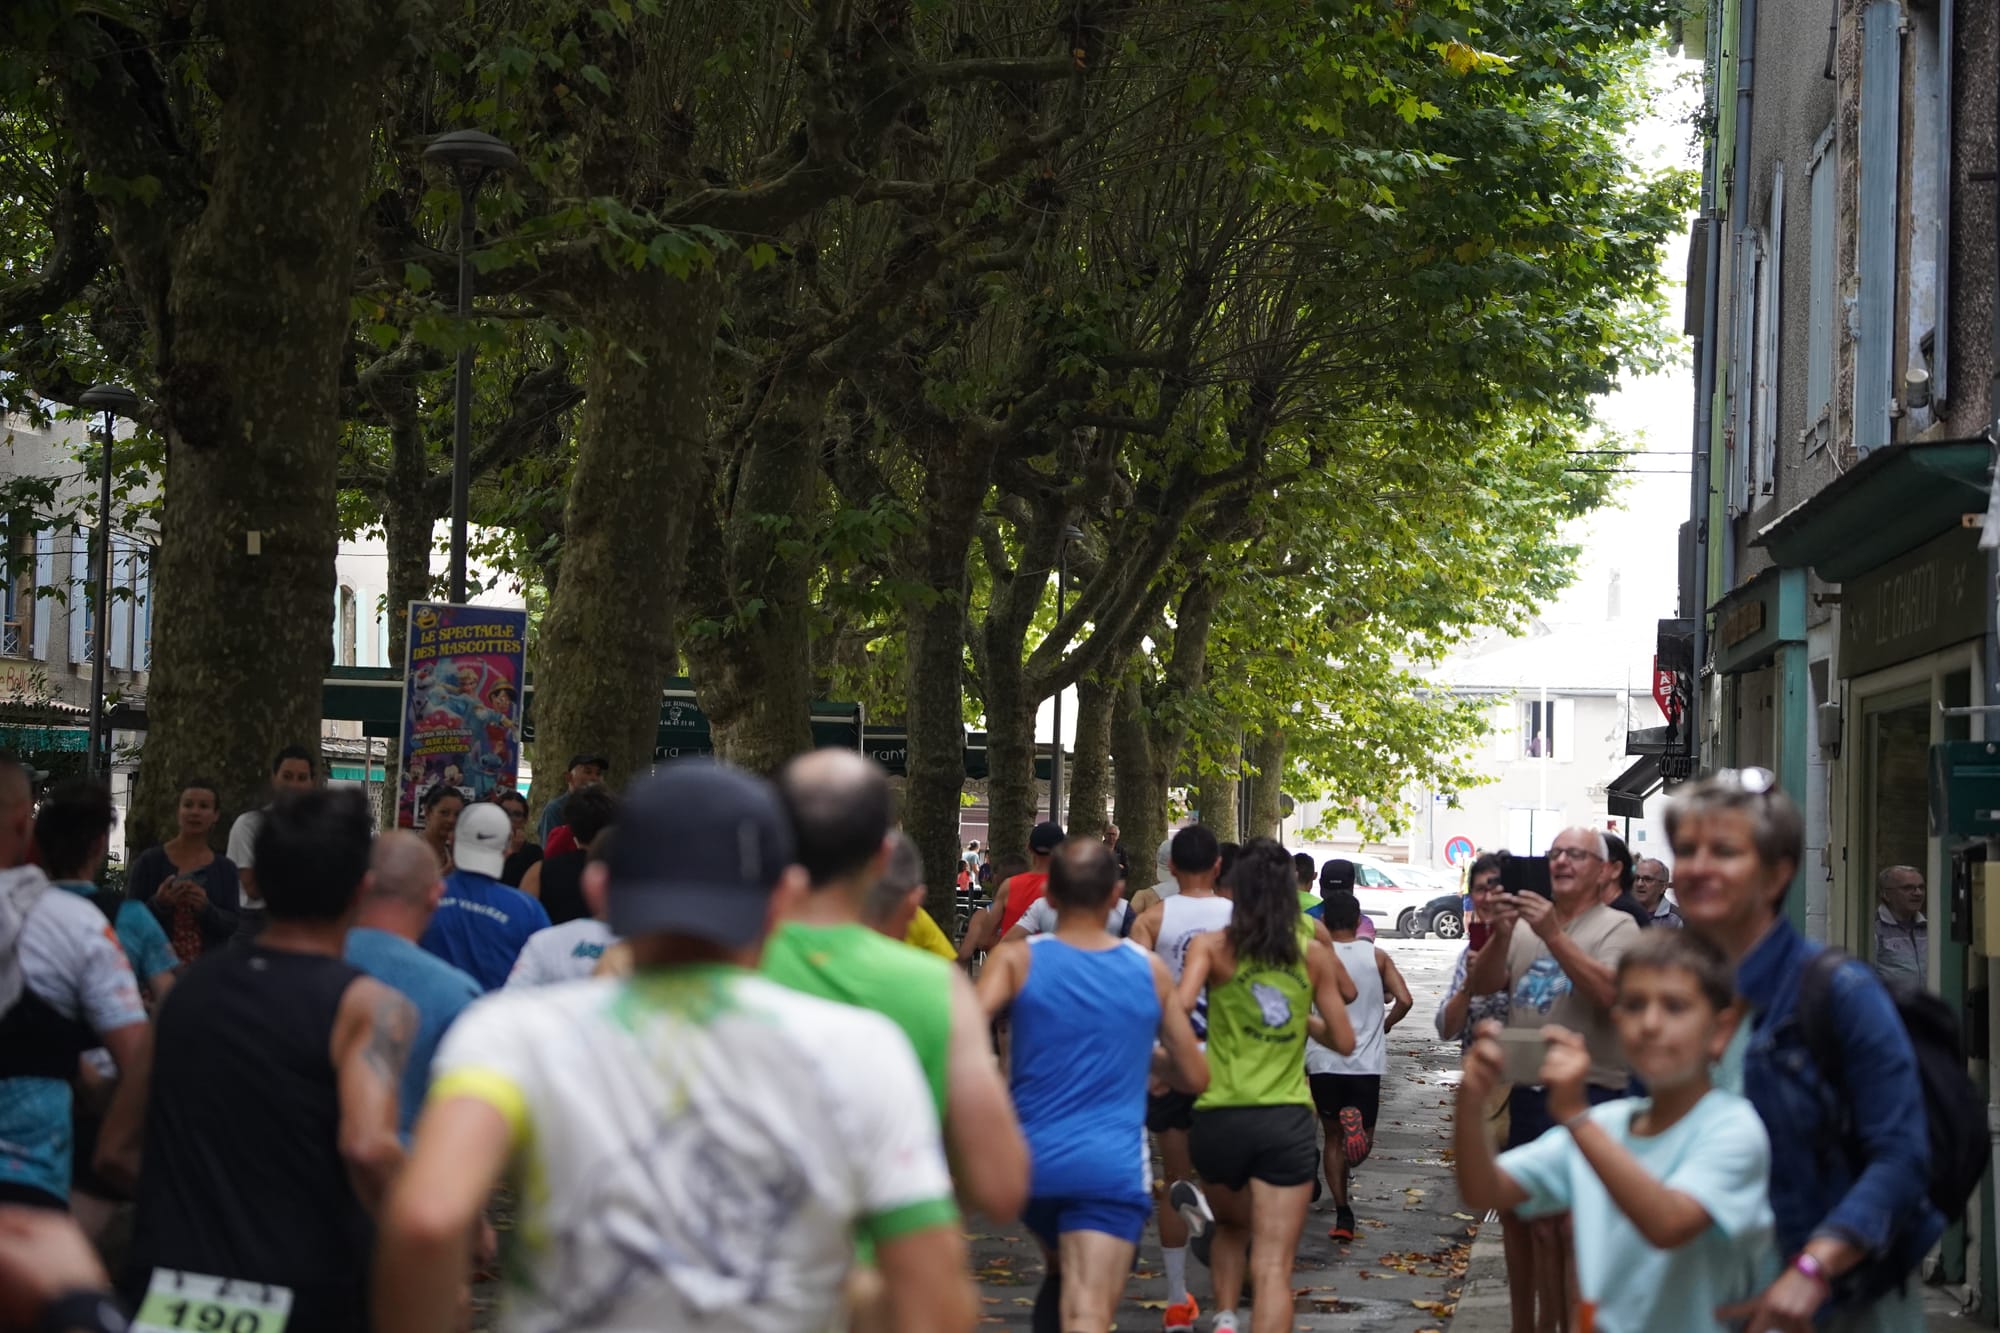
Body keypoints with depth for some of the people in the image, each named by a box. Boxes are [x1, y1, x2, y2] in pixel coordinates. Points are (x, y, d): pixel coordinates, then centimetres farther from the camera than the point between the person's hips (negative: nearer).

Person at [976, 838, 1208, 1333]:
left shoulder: (1017, 959, 1)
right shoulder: (1151, 971, 7)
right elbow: (1194, 1077, 14)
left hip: (1032, 1161, 2)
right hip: (1115, 1170, -2)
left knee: (1060, 1275, 29)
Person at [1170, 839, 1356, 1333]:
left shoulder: (1212, 946, -1)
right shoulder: (1313, 951, 5)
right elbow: (1344, 1041, 8)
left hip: (1220, 1118, 1)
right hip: (1288, 1121, 0)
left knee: (1234, 1225, 30)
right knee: (1273, 1267, -3)